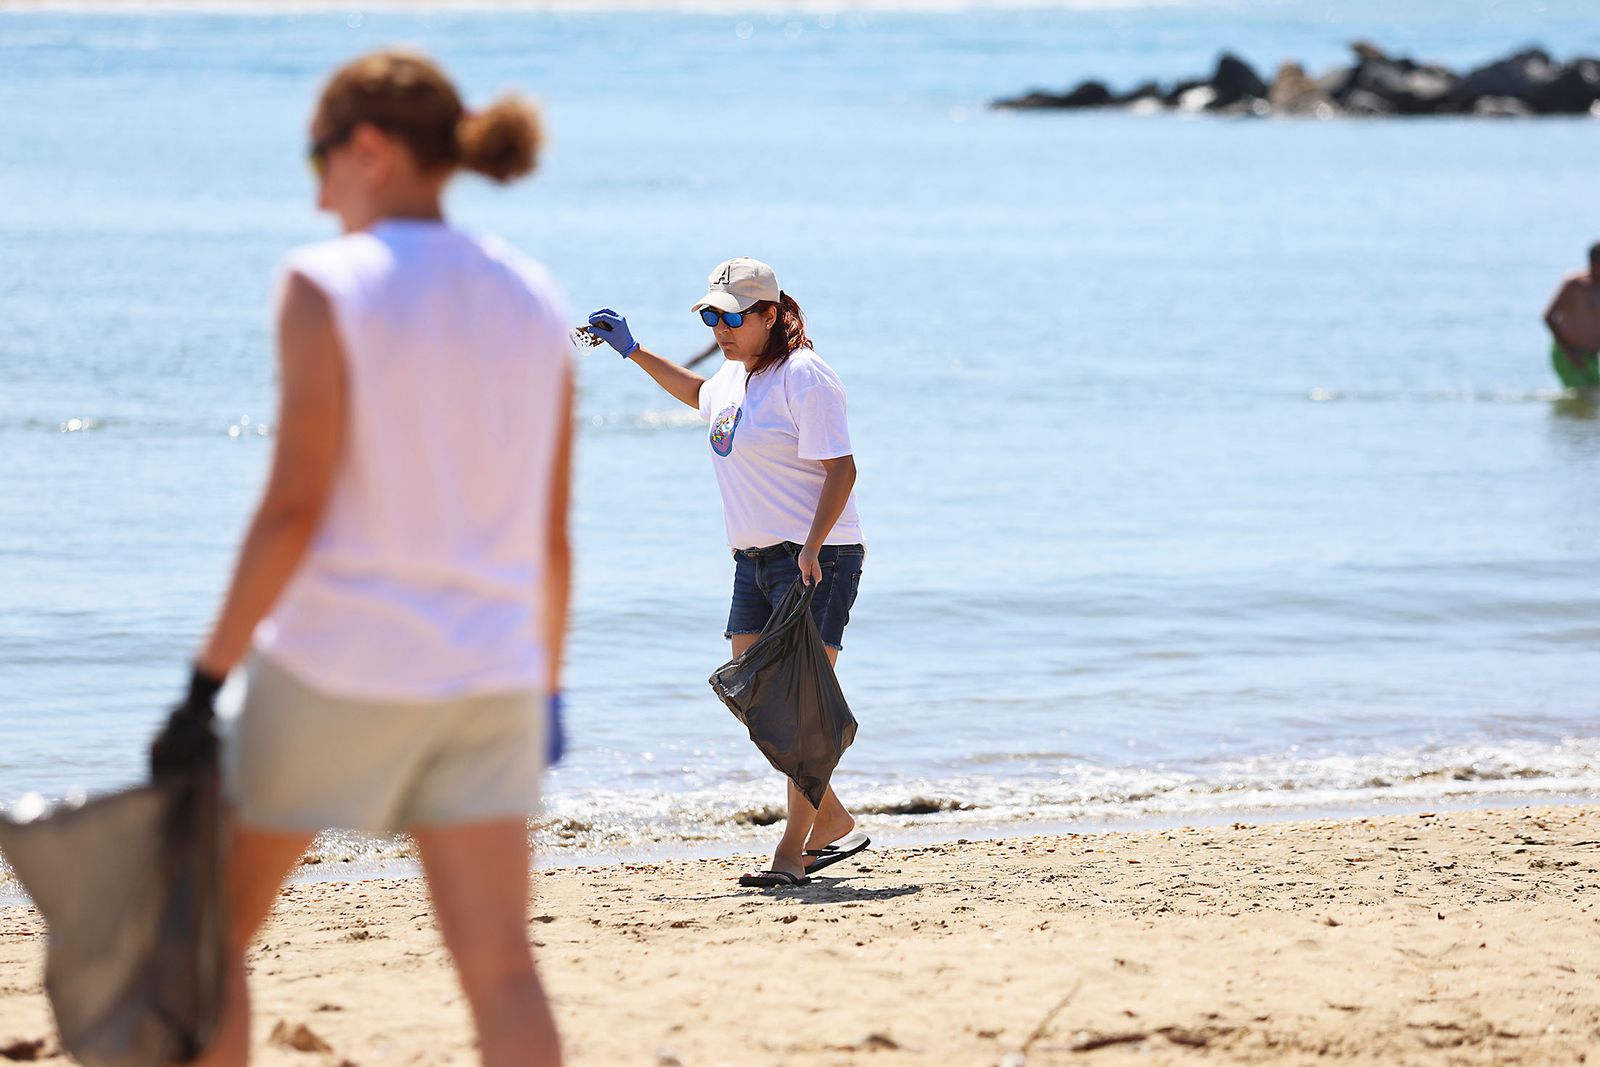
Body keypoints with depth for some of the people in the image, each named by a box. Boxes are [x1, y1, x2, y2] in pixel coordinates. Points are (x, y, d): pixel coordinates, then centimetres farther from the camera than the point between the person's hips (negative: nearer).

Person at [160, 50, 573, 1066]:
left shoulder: (329, 285, -9)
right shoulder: (534, 300, 7)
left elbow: (296, 507, -15)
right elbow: (553, 532, 9)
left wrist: (209, 677, -12)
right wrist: (548, 686, 19)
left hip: (338, 666, -4)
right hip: (490, 677, 5)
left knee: (213, 933, 13)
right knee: (501, 969, 0)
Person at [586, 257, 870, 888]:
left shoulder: (803, 378, -14)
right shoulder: (733, 377, 13)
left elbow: (840, 469, -19)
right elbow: (698, 394, 38)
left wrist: (812, 549, -29)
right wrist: (634, 352, 32)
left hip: (816, 558, -9)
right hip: (754, 558, 9)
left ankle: (794, 851, -6)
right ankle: (834, 824, 18)